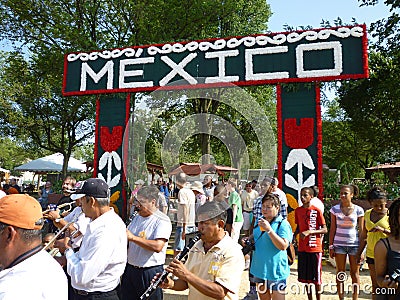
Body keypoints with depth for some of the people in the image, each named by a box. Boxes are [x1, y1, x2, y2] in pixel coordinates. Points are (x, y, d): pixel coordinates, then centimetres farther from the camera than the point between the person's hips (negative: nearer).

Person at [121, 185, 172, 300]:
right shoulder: (137, 218, 11)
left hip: (150, 273, -7)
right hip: (130, 269, 7)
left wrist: (133, 237, -27)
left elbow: (157, 246, -27)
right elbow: (127, 242, 22)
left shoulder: (162, 221, -13)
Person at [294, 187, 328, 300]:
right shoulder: (298, 210, 6)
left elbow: (325, 230, -9)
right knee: (305, 276, 12)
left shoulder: (317, 211, -8)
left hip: (315, 248, -4)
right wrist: (294, 235, -2)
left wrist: (309, 232, -20)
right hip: (302, 248, 4)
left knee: (316, 277, 4)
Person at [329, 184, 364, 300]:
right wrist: (331, 246, 1)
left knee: (355, 273, 6)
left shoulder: (358, 210, -3)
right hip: (339, 245, 1)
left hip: (354, 245, -1)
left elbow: (361, 231, 0)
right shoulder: (335, 209, 0)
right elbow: (332, 229, 3)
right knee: (340, 272, 7)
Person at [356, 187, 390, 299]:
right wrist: (359, 253, 15)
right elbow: (364, 235, 14)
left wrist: (383, 230, -23)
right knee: (375, 285, 12)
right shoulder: (368, 214, 7)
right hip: (371, 254, 4)